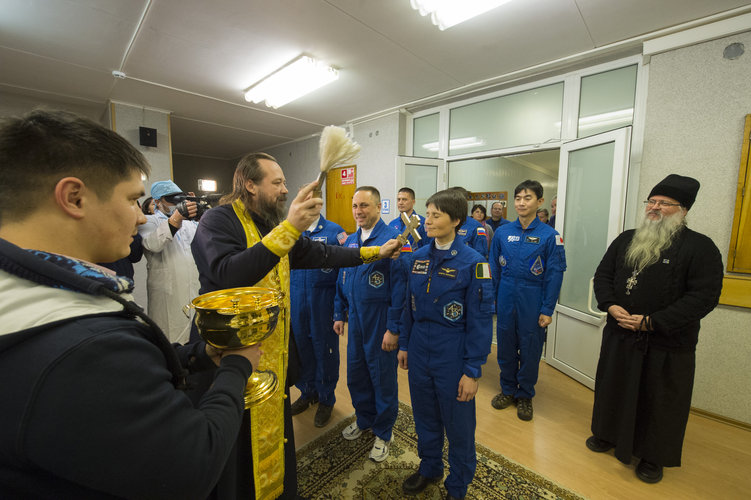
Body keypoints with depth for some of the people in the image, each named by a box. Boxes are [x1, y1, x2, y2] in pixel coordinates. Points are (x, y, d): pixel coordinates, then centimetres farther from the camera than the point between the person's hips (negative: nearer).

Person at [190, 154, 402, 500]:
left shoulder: (273, 224, 10)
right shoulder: (219, 220, -14)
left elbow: (319, 254, 9)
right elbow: (229, 274, -31)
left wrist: (375, 252, 7)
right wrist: (289, 228, -37)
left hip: (275, 351, 7)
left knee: (275, 428, 23)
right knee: (236, 447, 10)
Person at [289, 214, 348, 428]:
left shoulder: (334, 231, -6)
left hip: (323, 301, -4)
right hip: (296, 300, 4)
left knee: (324, 348, 9)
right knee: (300, 345, 16)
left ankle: (326, 399, 31)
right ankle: (307, 392, 39)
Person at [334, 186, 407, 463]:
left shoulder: (392, 239, -16)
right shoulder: (350, 241, 6)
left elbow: (399, 286, -18)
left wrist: (393, 328, -18)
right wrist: (339, 314, 12)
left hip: (380, 322, -6)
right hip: (355, 321, 7)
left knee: (383, 378, 12)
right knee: (355, 375, 21)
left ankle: (383, 432, 35)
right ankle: (364, 418, 47)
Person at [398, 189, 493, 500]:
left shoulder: (472, 263, -15)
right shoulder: (418, 258, 0)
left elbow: (481, 320, -13)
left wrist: (473, 371, -12)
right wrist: (404, 345, 11)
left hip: (453, 357, -4)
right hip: (419, 353, 5)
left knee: (458, 426, 17)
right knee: (425, 418, 23)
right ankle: (429, 468, 51)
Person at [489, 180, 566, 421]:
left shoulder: (549, 235, -7)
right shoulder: (502, 232, 1)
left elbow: (554, 274, -6)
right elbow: (494, 268, 6)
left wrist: (547, 310, -7)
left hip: (532, 302, -2)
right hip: (506, 299, 3)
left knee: (530, 350, 12)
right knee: (506, 347, 14)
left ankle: (525, 395, 33)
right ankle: (507, 389, 35)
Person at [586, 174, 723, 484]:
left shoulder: (700, 247, -8)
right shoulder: (626, 239, 7)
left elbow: (704, 296, -15)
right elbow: (603, 274, 8)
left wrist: (651, 321, -20)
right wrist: (610, 305, -10)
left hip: (667, 345, -4)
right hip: (619, 336, 4)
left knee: (658, 400, 12)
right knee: (614, 389, 17)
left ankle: (653, 456, 34)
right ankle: (609, 436, 39)